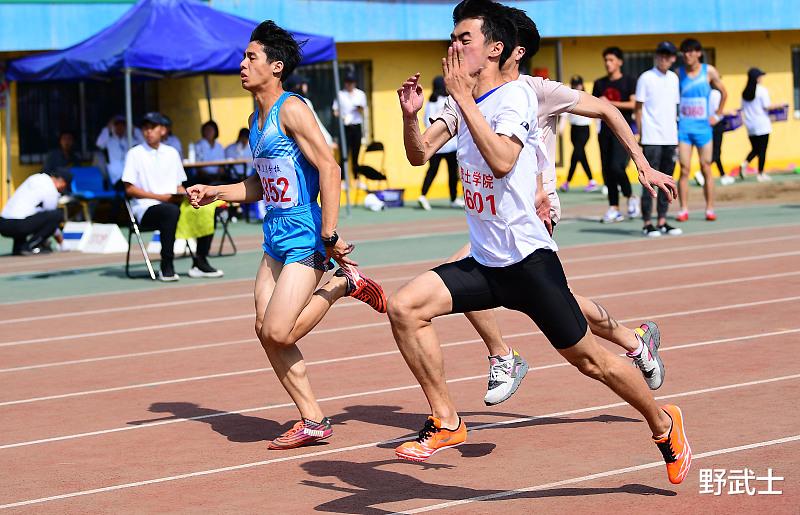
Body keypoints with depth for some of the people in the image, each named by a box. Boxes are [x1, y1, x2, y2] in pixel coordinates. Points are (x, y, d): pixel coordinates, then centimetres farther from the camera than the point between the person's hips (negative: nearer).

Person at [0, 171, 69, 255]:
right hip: (17, 226, -9)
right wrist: (59, 237, 25)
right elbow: (50, 217, 9)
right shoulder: (51, 191, -4)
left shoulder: (36, 178, 20)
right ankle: (29, 247, -6)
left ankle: (18, 247, 19)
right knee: (58, 215, -6)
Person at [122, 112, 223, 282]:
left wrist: (183, 195, -3)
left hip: (173, 203, 5)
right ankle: (166, 267, -35)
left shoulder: (172, 153, 20)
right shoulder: (135, 153, 5)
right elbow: (129, 189, -3)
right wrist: (160, 197, -12)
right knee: (171, 211, -38)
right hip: (145, 209, -5)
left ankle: (200, 262, -12)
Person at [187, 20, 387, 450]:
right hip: (275, 236, 9)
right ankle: (313, 422, 12)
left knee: (279, 333, -14)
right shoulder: (257, 119, 14)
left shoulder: (291, 109, -14)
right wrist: (216, 192, 12)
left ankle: (342, 285, 8)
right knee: (265, 331, 4)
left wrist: (329, 236, -25)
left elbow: (329, 169, -21)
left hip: (305, 237, -9)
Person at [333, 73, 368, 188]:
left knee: (355, 155, 6)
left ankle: (357, 180, 12)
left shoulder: (360, 94, 10)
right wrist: (340, 116, -17)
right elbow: (335, 111, 3)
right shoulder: (340, 95, 4)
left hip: (357, 126, 2)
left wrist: (360, 109, -11)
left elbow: (363, 112, 10)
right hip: (345, 127, -2)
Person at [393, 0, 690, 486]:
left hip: (527, 259, -7)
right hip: (484, 263, 7)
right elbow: (420, 154, 16)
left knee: (588, 359, 1)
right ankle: (447, 422, -1)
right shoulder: (463, 101, 12)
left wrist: (464, 96, -29)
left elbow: (502, 160, -31)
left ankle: (663, 423, 26)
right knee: (405, 308, -11)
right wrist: (411, 115, -2)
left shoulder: (515, 95, -13)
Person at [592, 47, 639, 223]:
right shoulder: (600, 83, 15)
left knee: (616, 166, -19)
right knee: (607, 170, 2)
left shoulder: (629, 81, 0)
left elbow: (634, 104, -10)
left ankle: (631, 197, 4)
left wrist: (610, 103, -14)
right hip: (605, 131, 6)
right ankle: (614, 208, 8)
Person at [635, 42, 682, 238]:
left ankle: (662, 221, 12)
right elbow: (639, 108, -2)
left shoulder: (674, 78, 13)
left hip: (670, 138, 6)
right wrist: (640, 134, -7)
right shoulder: (646, 78, -3)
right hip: (651, 139, -6)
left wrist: (676, 132, 13)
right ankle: (647, 223, -1)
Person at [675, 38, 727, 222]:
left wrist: (717, 114, 6)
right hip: (683, 126, 0)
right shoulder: (678, 73, 2)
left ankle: (710, 209, 5)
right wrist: (673, 115, 1)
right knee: (684, 169, -4)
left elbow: (723, 92, 12)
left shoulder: (709, 71, 1)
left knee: (706, 169, 1)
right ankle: (684, 210, -3)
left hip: (703, 126, 0)